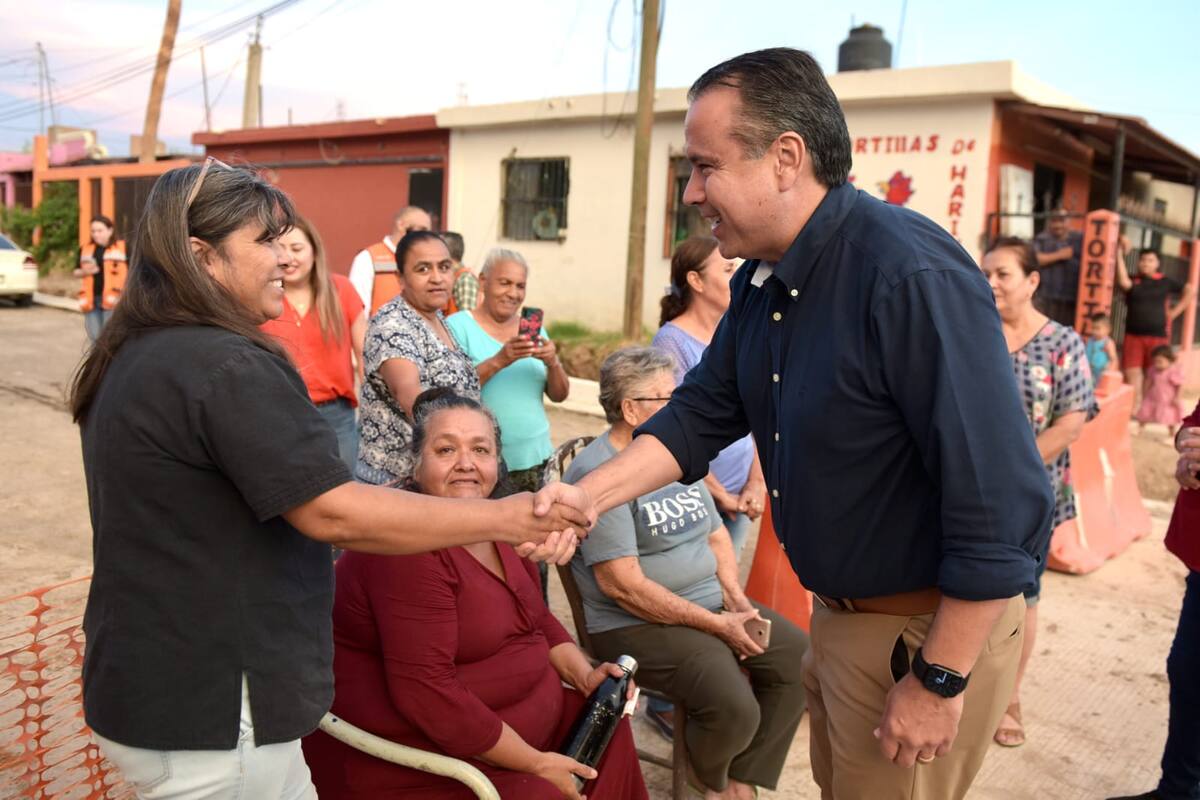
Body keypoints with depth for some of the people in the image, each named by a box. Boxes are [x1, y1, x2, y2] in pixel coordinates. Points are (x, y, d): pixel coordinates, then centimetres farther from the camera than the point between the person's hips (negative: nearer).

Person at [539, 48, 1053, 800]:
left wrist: (939, 680, -22)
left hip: (935, 626, -8)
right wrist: (586, 497, -7)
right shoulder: (761, 281, 1)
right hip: (839, 613, 8)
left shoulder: (912, 276, -28)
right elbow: (703, 414, 5)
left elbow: (1003, 500, -28)